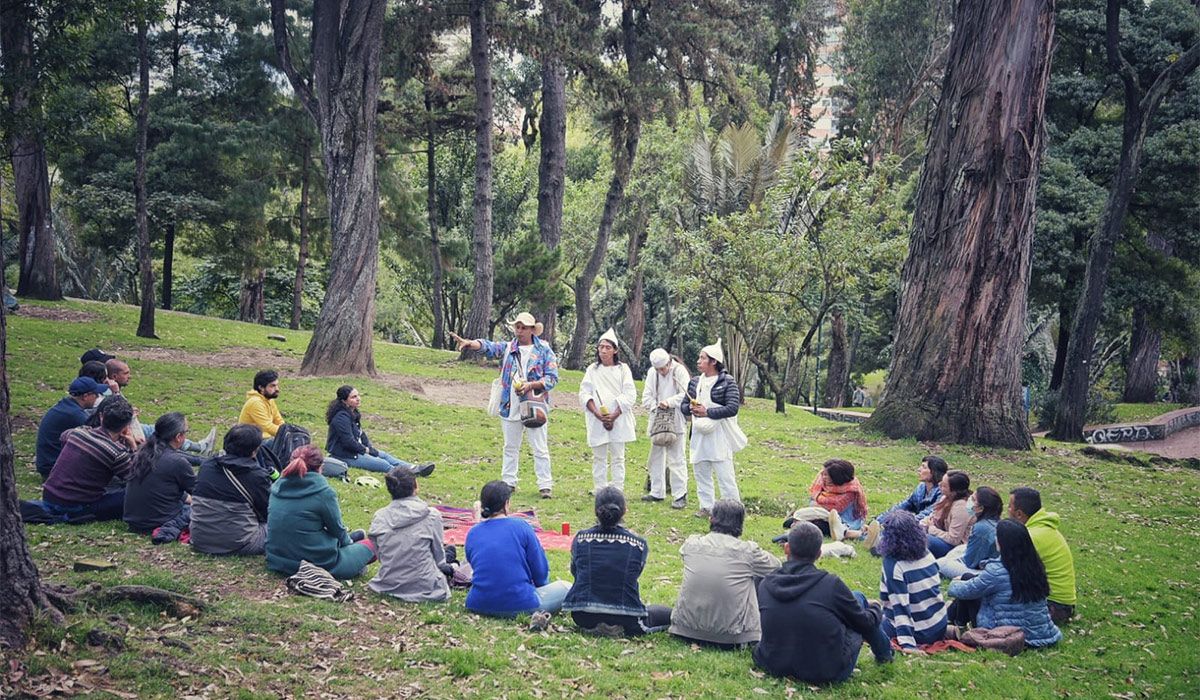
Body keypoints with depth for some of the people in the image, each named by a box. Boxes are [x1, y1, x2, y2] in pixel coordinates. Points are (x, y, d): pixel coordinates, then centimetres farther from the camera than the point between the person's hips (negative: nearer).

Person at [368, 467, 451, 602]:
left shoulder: (380, 517, -2)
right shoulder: (431, 515, -11)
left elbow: (379, 554, 5)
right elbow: (438, 552, 1)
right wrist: (444, 565, 21)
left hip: (387, 586, 4)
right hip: (423, 586, -4)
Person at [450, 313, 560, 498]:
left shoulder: (544, 350, 0)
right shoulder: (508, 348, 8)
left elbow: (552, 377, -3)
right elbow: (488, 346, -9)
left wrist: (531, 385, -18)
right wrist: (469, 343, -29)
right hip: (510, 407, 4)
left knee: (540, 448, -1)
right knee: (510, 447, 12)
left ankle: (545, 485, 4)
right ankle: (508, 482, 21)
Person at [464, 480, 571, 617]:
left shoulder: (472, 533, 6)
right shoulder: (521, 527, -5)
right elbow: (541, 571, 1)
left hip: (479, 606, 3)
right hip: (519, 605, -3)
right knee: (566, 588, 15)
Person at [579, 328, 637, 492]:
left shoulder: (623, 369, 5)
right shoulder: (592, 370, 9)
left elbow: (629, 395, -2)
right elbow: (584, 394, 1)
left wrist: (614, 416, -12)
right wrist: (598, 414, -13)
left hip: (618, 420, -1)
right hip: (597, 421, 1)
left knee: (618, 458, 0)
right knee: (599, 458, 3)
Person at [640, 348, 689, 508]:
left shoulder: (679, 371, -8)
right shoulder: (652, 373, 6)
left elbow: (685, 394, -15)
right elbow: (646, 396, 5)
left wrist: (669, 402, -27)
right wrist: (655, 406, -13)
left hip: (675, 421, -6)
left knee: (676, 459, -6)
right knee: (656, 457, 13)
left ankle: (680, 496, -2)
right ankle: (657, 492, 24)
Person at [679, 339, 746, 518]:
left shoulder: (727, 382, -7)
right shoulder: (694, 382, 12)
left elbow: (732, 408, -15)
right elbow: (683, 405, 16)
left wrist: (707, 412, -17)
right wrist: (690, 408, -9)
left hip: (719, 434, -7)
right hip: (699, 433, 7)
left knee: (725, 474, -6)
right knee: (701, 472, 11)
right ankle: (706, 506, 22)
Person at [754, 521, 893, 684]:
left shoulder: (765, 585, -7)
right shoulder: (831, 584, -18)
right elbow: (865, 624, -3)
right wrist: (876, 608, 22)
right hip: (830, 673, -4)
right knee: (857, 597, 18)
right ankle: (883, 653, 40)